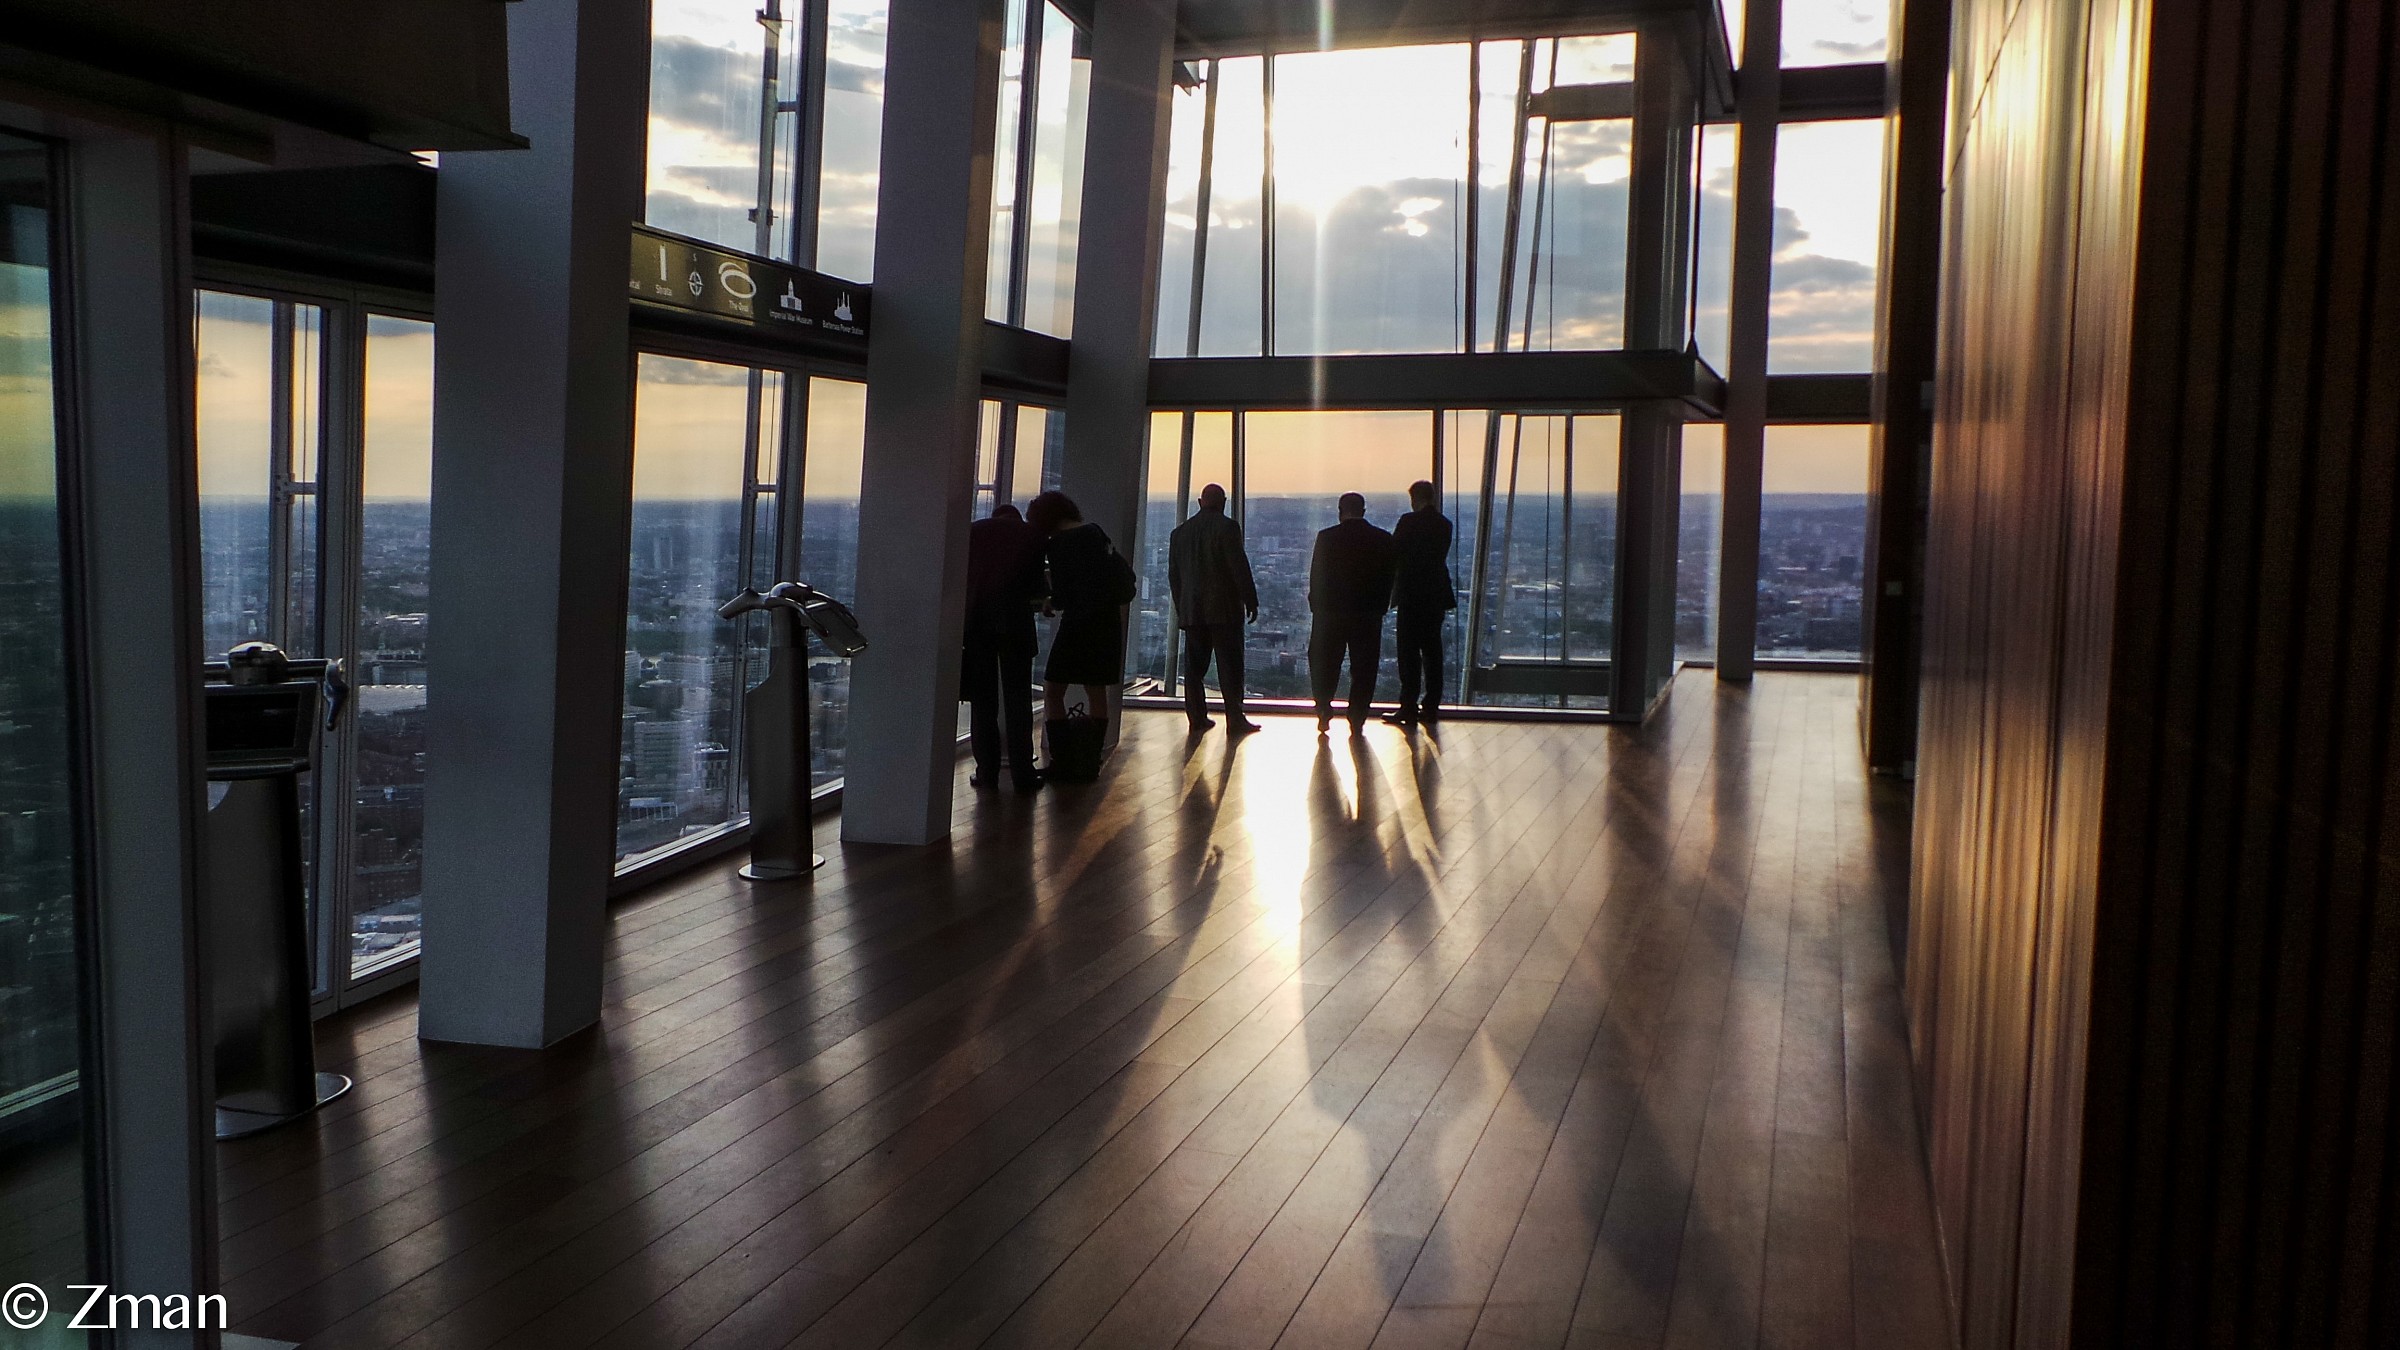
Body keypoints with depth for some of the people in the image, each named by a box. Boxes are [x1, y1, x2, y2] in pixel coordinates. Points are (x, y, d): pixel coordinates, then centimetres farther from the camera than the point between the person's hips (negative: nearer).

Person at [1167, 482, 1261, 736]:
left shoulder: (1180, 532, 11)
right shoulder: (1227, 527, -7)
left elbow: (1173, 574, 15)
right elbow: (1239, 567, -10)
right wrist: (1251, 602, -4)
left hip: (1191, 610, 5)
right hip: (1224, 609, -5)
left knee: (1194, 666, 7)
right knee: (1229, 666, -3)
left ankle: (1197, 718, 8)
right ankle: (1235, 720, -4)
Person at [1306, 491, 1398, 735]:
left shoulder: (1327, 537, -7)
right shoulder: (1384, 539, 0)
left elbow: (1316, 577, -4)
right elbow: (1389, 577, 3)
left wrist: (1316, 606, 6)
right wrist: (1379, 607, 10)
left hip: (1331, 613, -1)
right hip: (1369, 614, 1)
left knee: (1323, 665, 13)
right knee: (1363, 669, 7)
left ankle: (1324, 712, 7)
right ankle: (1357, 720, 7)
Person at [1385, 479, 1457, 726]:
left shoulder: (1409, 521, -12)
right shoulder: (1444, 524, 7)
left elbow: (1394, 554, -8)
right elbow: (1442, 556, 13)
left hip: (1412, 595, -6)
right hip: (1436, 595, 6)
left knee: (1409, 652, -3)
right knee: (1432, 651, 10)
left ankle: (1409, 708, -5)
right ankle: (1431, 706, 13)